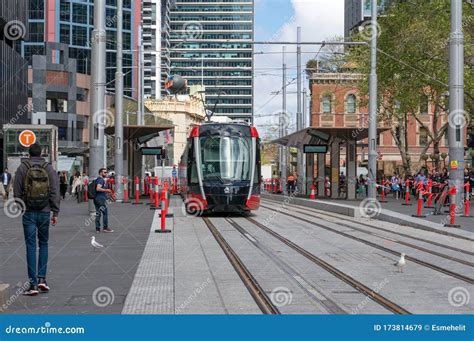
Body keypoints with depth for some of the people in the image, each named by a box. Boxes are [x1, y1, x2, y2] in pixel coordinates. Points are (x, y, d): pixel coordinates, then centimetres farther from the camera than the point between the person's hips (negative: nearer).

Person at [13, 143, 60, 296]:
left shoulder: (22, 168, -2)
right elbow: (55, 192, -1)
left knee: (31, 246, 1)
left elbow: (17, 192, 0)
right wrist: (55, 212, 4)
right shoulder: (49, 169, 1)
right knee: (43, 244, 16)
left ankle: (33, 284, -2)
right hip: (44, 213, 1)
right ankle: (42, 279, 8)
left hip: (28, 213, -1)